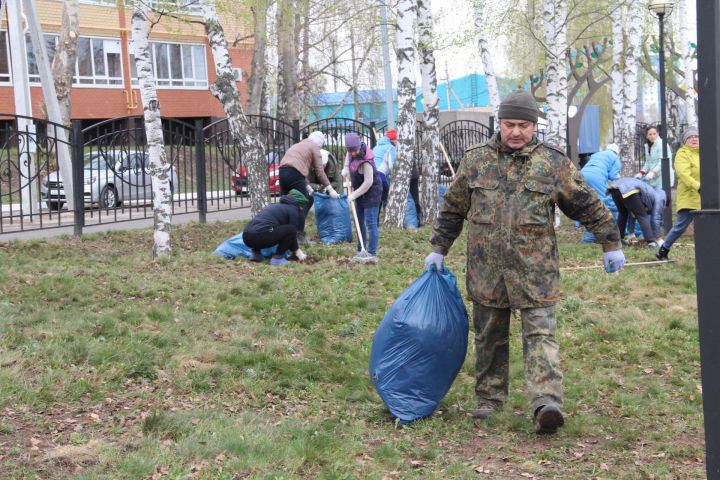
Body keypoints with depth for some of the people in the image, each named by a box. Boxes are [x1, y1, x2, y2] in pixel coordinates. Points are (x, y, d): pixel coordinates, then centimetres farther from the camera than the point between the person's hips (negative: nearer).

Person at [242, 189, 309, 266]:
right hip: (260, 236, -9)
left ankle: (256, 252, 20)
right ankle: (277, 257, -3)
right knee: (290, 229, 1)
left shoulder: (277, 206, 31)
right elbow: (292, 231, 5)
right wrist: (297, 252, 20)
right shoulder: (293, 209, 7)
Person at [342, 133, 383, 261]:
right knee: (360, 221, 14)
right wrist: (346, 167, 7)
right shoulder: (353, 152, -4)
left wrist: (354, 194, -23)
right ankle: (361, 251, 22)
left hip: (371, 193, -10)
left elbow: (368, 182, -29)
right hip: (361, 193, 10)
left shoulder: (365, 161, -29)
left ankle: (372, 254, -13)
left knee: (370, 223, -12)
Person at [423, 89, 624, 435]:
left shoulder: (553, 162, 1)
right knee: (489, 337, 12)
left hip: (535, 268, -2)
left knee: (540, 334, -10)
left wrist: (611, 244, 9)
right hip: (486, 270, 2)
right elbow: (453, 208, 16)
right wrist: (438, 249, 17)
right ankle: (489, 398, 26)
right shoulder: (476, 160, 6)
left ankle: (547, 403, -18)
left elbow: (587, 205, 8)